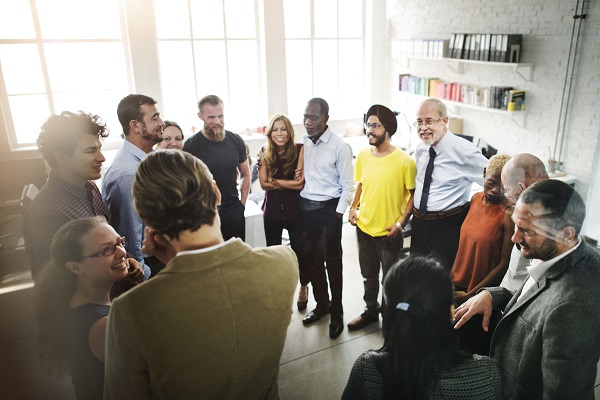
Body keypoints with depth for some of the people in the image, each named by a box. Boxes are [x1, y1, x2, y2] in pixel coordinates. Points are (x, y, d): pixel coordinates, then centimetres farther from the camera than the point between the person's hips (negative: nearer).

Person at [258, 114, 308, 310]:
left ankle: (303, 287, 35)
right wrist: (289, 183, -16)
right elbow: (263, 183, -8)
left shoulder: (300, 150, -10)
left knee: (300, 250, 10)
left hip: (295, 209, -2)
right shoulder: (264, 153, -1)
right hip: (272, 210, 3)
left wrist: (275, 181, -15)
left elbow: (301, 183, -17)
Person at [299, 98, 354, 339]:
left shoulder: (339, 146, -11)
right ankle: (321, 304, 35)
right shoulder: (302, 142, 3)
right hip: (305, 208, 5)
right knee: (311, 260, 14)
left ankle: (337, 312, 24)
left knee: (332, 262, 6)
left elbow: (347, 186, -9)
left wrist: (337, 215, -11)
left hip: (328, 210, -5)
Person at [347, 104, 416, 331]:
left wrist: (401, 222, -16)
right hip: (364, 227, 5)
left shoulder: (404, 161, -16)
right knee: (369, 275, 22)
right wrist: (353, 207, -1)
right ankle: (370, 311, 42)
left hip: (389, 232, -4)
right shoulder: (363, 156, -1)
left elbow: (413, 194, -9)